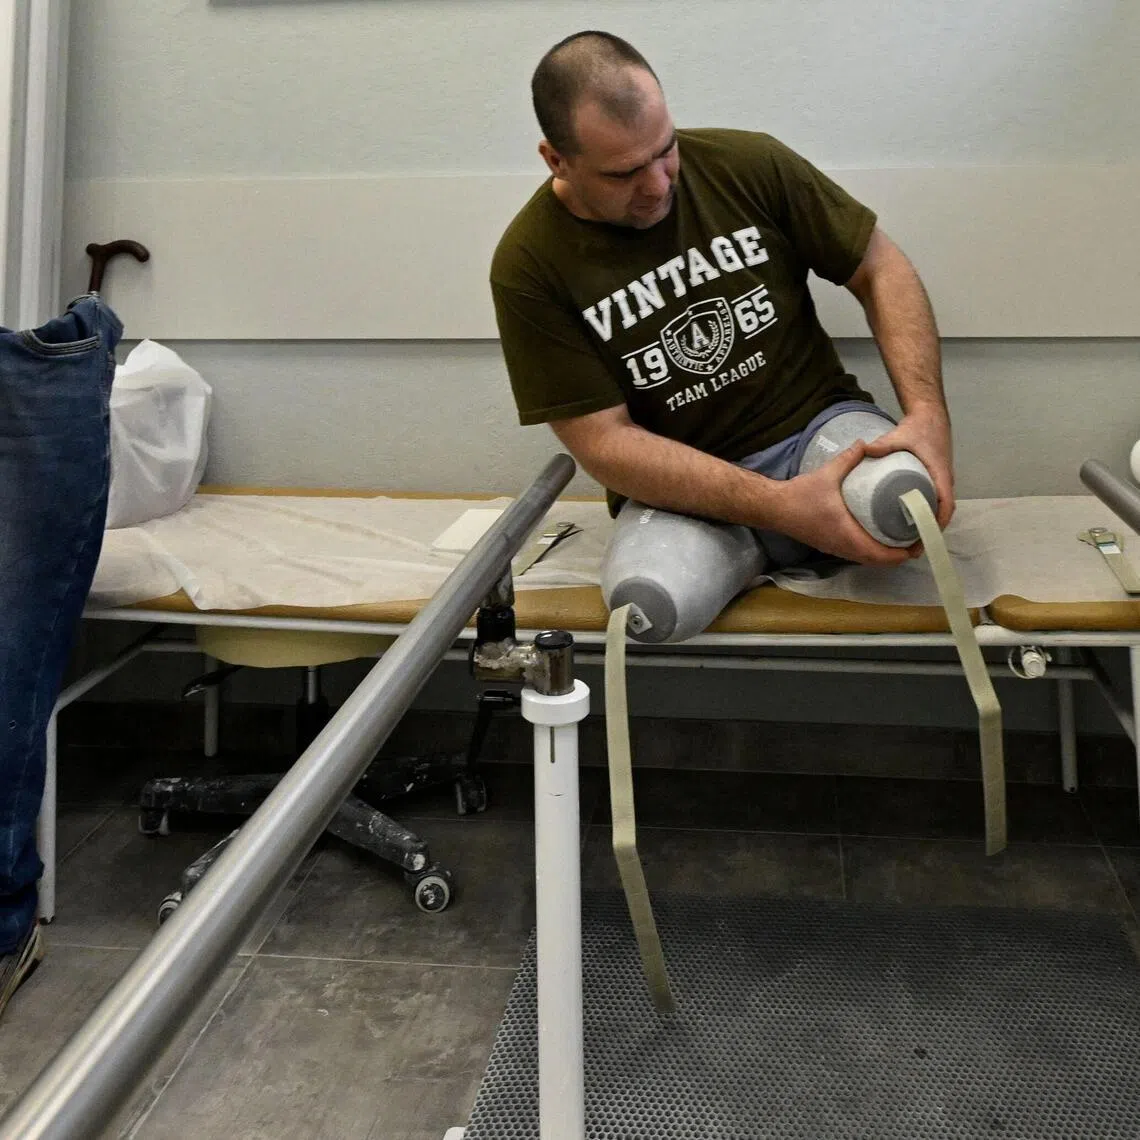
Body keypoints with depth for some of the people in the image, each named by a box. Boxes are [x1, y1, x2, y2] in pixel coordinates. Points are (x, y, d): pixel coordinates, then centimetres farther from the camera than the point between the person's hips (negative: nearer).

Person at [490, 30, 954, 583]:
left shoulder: (750, 164, -6)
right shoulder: (529, 266, -11)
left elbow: (881, 270, 2)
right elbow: (604, 441, -14)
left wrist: (927, 412, -16)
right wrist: (782, 507, -26)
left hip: (822, 425, 1)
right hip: (681, 490, -1)